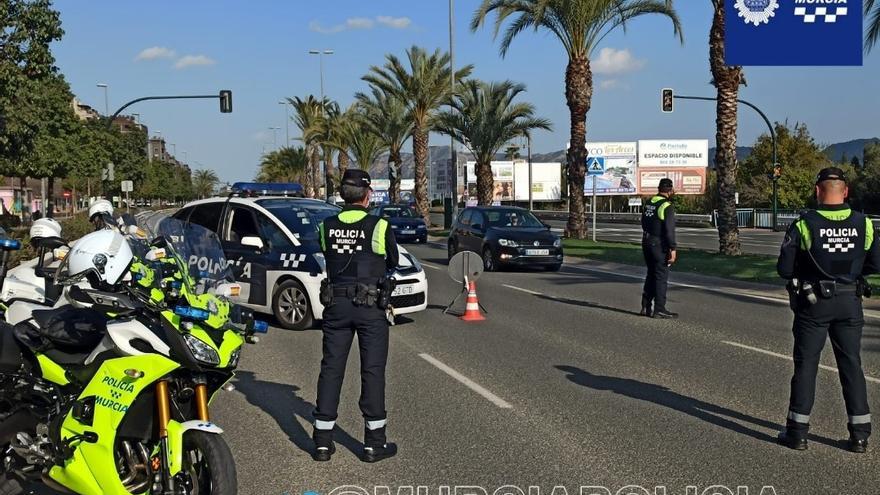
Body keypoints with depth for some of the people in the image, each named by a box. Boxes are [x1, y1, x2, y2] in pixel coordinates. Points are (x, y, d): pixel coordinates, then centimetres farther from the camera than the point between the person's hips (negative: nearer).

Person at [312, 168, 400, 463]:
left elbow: (328, 259, 12)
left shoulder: (326, 227, 2)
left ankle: (323, 441, 12)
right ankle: (374, 443, 8)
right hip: (370, 306, -3)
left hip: (336, 305, 3)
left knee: (331, 369, 9)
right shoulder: (379, 227, -7)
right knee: (373, 371, 4)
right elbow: (393, 263, 6)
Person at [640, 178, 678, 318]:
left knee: (651, 275, 16)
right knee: (661, 276, -2)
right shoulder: (667, 206, -14)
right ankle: (659, 309, -1)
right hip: (659, 245, -8)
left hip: (646, 242, 8)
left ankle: (646, 307, 18)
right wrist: (672, 249, -18)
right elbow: (669, 230, -19)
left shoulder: (649, 203, 9)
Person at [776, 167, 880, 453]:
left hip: (813, 303, -2)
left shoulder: (804, 225, -13)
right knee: (851, 365, 11)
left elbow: (784, 269, -12)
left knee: (806, 365, 6)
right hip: (850, 303, 3)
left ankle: (797, 432, 10)